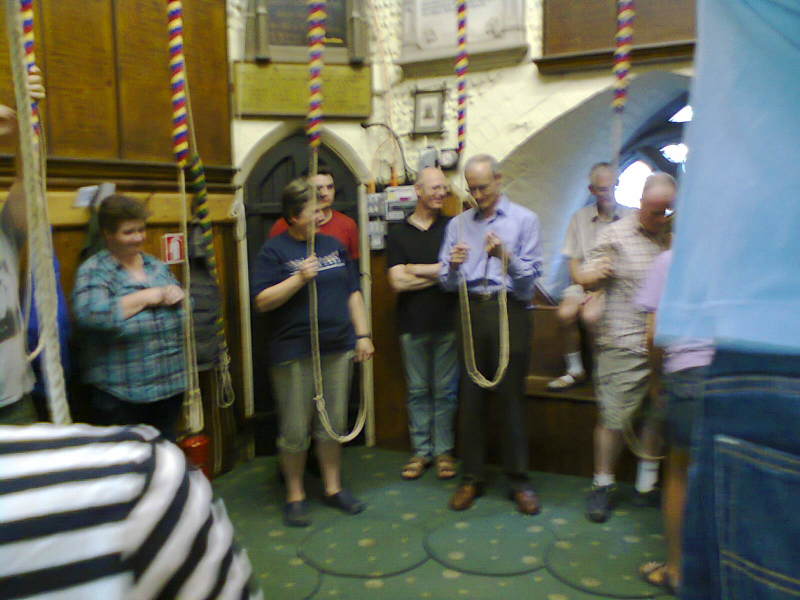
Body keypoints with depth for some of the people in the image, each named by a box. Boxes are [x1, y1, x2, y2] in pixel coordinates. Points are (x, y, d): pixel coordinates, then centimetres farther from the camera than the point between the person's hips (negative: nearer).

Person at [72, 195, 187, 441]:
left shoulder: (157, 266, 11)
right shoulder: (93, 271, -7)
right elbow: (89, 314, -25)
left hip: (171, 386, 6)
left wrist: (176, 294, -7)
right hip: (120, 395, -5)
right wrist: (144, 297, -18)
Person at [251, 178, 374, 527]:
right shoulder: (274, 251, -5)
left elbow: (353, 292, 15)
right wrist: (299, 279, -22)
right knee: (295, 429, 2)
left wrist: (362, 334, 9)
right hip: (294, 354, -5)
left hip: (338, 348, 5)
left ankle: (333, 488, 28)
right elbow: (261, 301, -12)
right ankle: (295, 495, 21)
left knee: (334, 423, 12)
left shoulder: (333, 245, 12)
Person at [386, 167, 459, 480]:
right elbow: (397, 282, -6)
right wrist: (441, 273, -9)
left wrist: (416, 270, -9)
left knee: (445, 391, 7)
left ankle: (444, 451, 20)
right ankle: (421, 451, 22)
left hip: (447, 323, -1)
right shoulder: (398, 234, 6)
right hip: (413, 325, 1)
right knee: (417, 391, 9)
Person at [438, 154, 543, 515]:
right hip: (471, 312, 3)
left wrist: (506, 256, -21)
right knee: (470, 395, 4)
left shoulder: (524, 220, 6)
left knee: (511, 396, 0)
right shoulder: (458, 224, 16)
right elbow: (446, 283, 9)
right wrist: (453, 265, -13)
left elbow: (531, 275, -4)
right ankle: (471, 478, 17)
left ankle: (519, 481, 14)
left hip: (510, 312, -2)